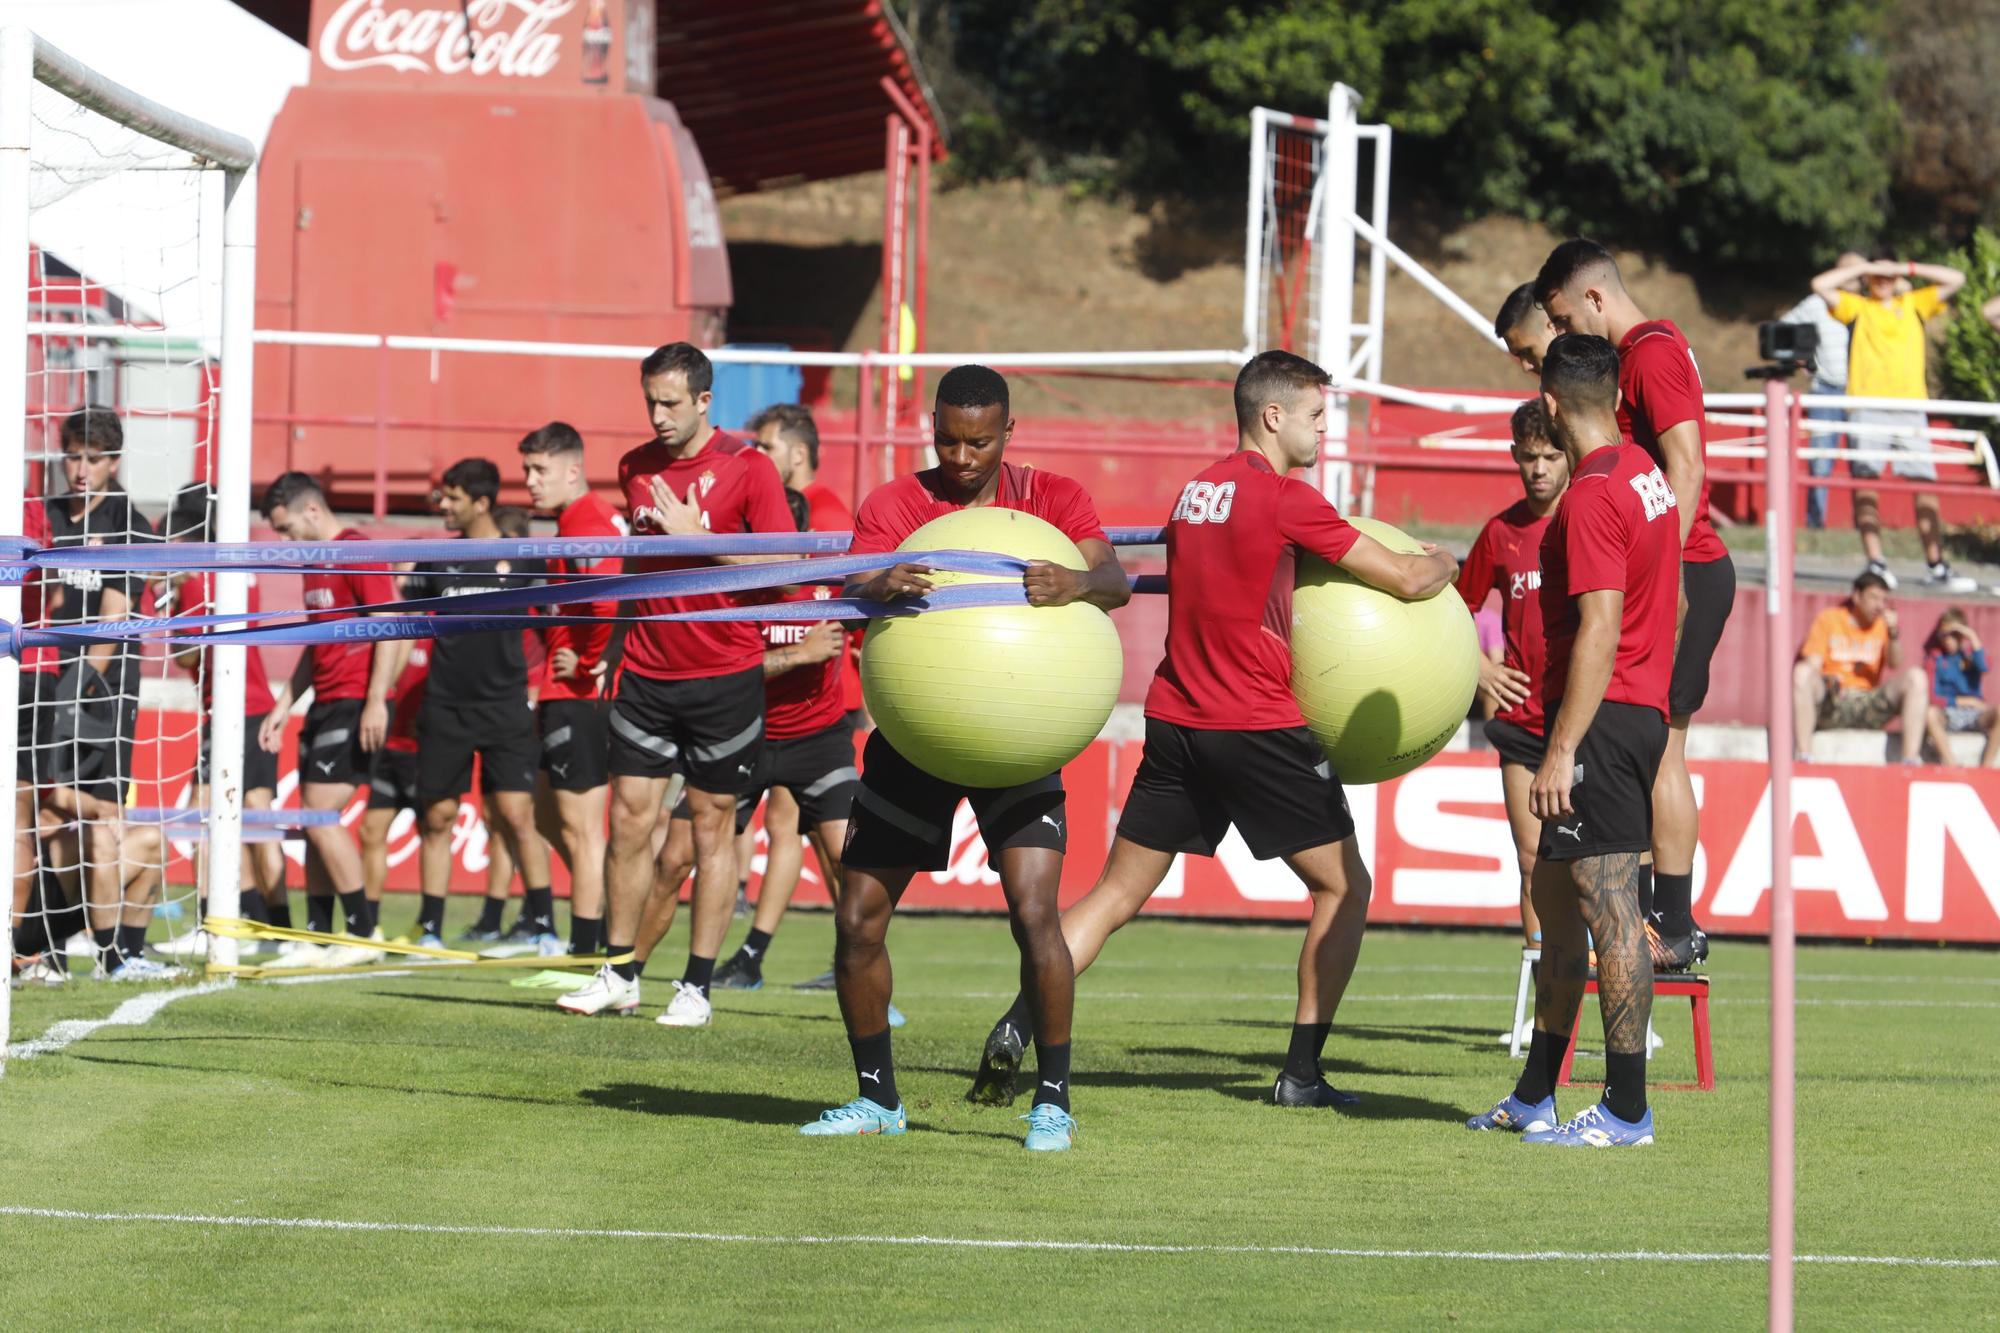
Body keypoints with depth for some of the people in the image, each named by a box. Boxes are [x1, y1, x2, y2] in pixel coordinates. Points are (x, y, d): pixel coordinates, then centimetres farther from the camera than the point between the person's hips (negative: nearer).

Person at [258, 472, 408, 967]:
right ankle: (318, 937, 10)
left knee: (319, 816, -13)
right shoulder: (314, 562, 18)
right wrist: (283, 705, 24)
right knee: (313, 822, 7)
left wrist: (375, 702, -22)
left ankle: (364, 933, -7)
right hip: (324, 704, 9)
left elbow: (390, 628, -16)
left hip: (355, 706, -9)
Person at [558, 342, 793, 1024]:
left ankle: (697, 986, 6)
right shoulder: (636, 468, 7)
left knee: (712, 824, 1)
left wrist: (697, 535, -18)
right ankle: (618, 975, 11)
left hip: (724, 677, -4)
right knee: (629, 817, 2)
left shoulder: (747, 468, -9)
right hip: (647, 673, 4)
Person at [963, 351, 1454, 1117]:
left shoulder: (1195, 491, 12)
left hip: (1176, 720, 7)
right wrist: (1438, 565, 17)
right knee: (1343, 885, 9)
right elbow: (1406, 580, -6)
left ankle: (1015, 1030, -7)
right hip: (1258, 729, -7)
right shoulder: (1284, 499, -11)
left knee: (1117, 893, 10)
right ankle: (1301, 1074, 5)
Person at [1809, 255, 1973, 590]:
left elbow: (1955, 280, 16)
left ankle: (1936, 567, -3)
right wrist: (1861, 267, 7)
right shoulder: (1857, 308, 13)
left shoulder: (1914, 305, 20)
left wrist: (1907, 269, 10)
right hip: (1868, 408, -2)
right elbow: (1820, 285, 1)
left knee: (1925, 485, -4)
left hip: (1911, 408, 2)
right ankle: (1875, 563, -12)